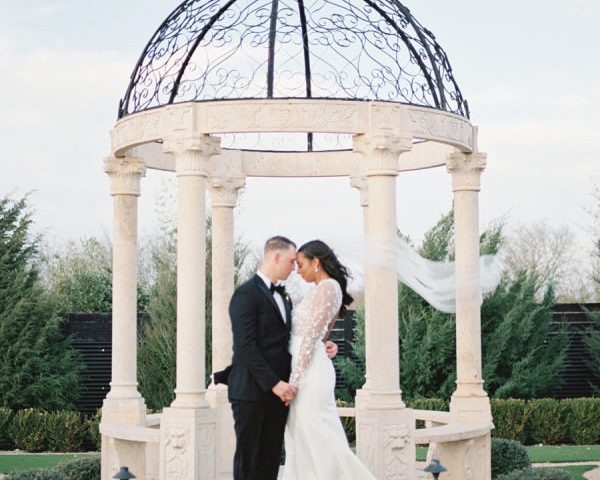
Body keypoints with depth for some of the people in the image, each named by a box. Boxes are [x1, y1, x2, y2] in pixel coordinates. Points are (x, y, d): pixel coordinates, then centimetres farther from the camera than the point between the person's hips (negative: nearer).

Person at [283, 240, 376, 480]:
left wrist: (295, 379, -19)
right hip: (308, 369, 10)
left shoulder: (327, 287, -11)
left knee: (315, 437, -9)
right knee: (302, 441, 8)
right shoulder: (325, 289, 17)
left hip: (310, 370, -10)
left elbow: (311, 337, -17)